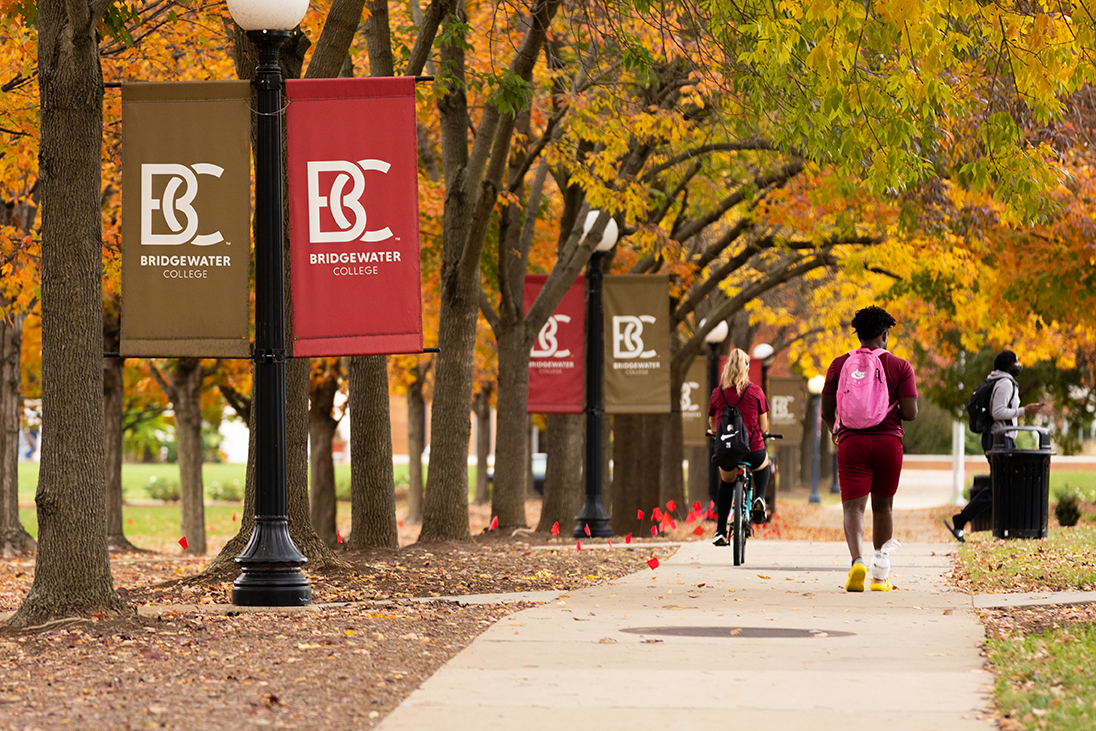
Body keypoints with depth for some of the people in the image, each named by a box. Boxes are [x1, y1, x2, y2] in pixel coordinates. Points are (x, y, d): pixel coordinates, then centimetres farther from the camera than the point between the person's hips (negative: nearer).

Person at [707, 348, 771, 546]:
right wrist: (763, 433, 25)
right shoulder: (756, 392, -4)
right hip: (753, 450, -1)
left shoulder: (717, 393, 1)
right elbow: (764, 426, 2)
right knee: (763, 466, 34)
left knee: (726, 484, 28)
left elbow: (712, 425, 15)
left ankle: (720, 531, 21)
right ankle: (759, 498, 10)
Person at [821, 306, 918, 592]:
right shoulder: (900, 367, -1)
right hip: (889, 440, 1)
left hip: (852, 441, -1)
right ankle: (880, 575, 22)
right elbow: (910, 413, -7)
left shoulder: (839, 365, 3)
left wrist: (834, 430, 28)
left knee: (853, 506, -6)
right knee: (883, 506, 16)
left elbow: (826, 411, 6)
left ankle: (857, 562, -32)